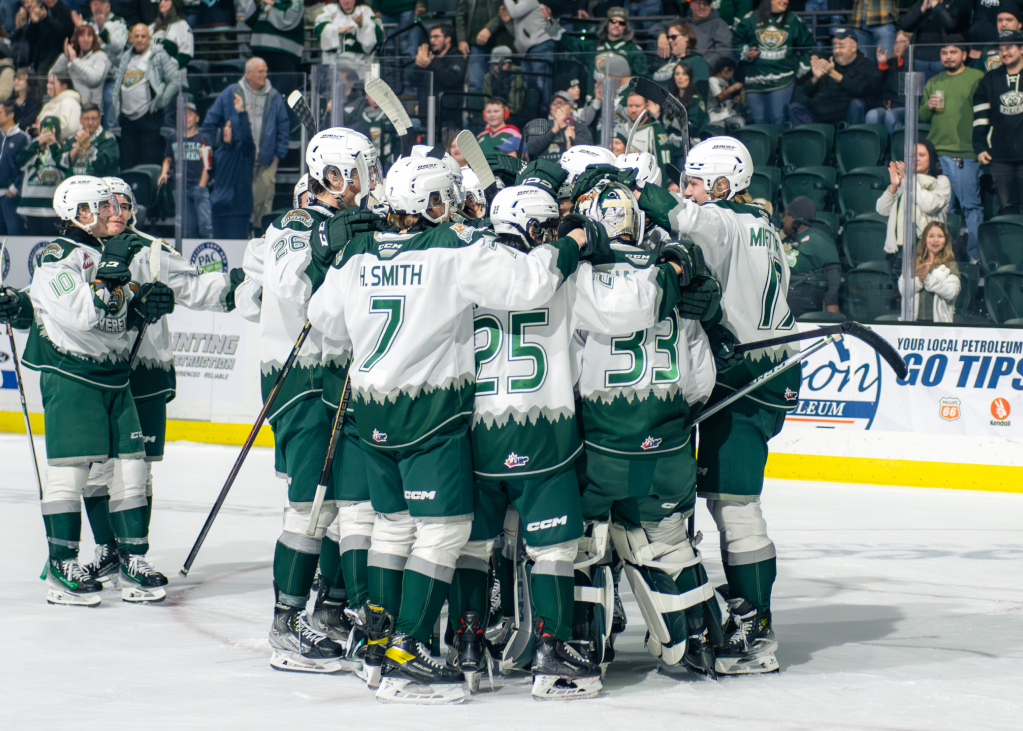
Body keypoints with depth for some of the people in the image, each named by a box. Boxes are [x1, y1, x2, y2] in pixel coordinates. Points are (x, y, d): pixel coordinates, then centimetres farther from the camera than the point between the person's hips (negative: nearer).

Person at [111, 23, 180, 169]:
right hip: (126, 117, 6)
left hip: (148, 117, -6)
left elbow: (175, 81, -6)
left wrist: (160, 103, -8)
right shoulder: (125, 57, 14)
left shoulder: (159, 56, -3)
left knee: (148, 162, -5)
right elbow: (117, 82, 21)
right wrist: (115, 104, 10)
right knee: (126, 163, 7)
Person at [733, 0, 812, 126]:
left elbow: (807, 46, 19)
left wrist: (802, 67, 12)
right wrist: (746, 53, -3)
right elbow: (736, 43, 15)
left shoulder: (793, 21, 10)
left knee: (778, 120, -13)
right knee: (758, 122, 2)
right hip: (754, 81, 1)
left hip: (782, 81, -1)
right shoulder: (750, 20, 7)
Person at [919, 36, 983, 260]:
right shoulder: (933, 83, 18)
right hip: (937, 152, 5)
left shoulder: (977, 78, 2)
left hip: (966, 155, -5)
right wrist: (927, 107, -1)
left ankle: (975, 256, -2)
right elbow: (921, 117, 22)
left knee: (971, 206, -4)